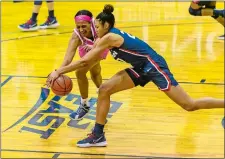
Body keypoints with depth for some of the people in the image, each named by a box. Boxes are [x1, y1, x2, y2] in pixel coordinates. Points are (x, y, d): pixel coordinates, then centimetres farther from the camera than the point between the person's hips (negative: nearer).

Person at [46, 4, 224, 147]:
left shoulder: (110, 37, -19)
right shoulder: (109, 37, 9)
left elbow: (85, 61, -21)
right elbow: (89, 61, 14)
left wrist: (59, 72, -16)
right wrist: (62, 71, 6)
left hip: (154, 66, -10)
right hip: (142, 68, 10)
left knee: (189, 105, -9)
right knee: (104, 89, 0)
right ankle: (98, 135, 4)